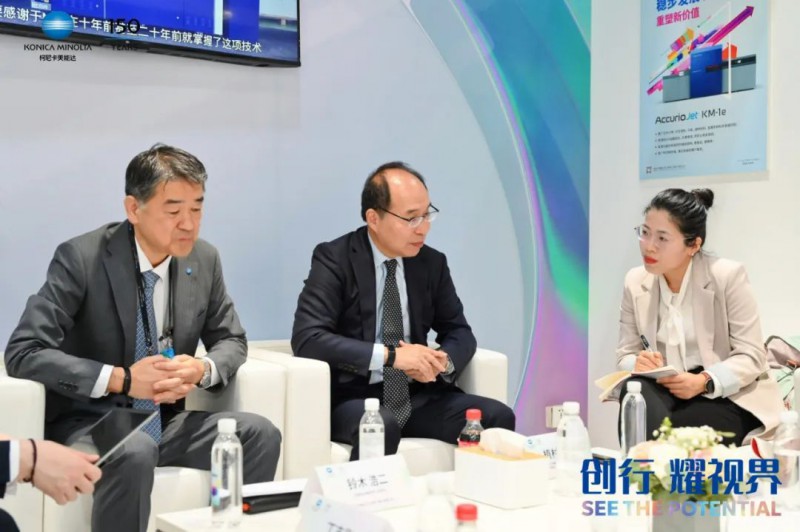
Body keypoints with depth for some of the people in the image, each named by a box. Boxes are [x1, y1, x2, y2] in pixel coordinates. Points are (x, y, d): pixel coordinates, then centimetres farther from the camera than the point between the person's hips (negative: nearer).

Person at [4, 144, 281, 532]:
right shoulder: (81, 257, -15)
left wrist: (203, 370, -15)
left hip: (166, 420, 5)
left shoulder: (204, 259, -1)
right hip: (89, 422, -4)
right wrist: (120, 379, -28)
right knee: (134, 452, -37)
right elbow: (23, 353, -19)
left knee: (260, 434, -18)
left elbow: (231, 340, 10)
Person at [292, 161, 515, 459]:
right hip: (353, 398, -5)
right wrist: (390, 355, -25)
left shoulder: (432, 263, 7)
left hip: (416, 396, 5)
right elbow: (307, 338, -19)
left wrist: (443, 361, -12)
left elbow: (459, 332, 13)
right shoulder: (335, 259, -9)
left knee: (498, 417, -18)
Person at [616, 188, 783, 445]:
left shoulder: (727, 276, -10)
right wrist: (638, 364, -22)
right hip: (666, 393, 4)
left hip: (728, 398, -4)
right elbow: (625, 355, 4)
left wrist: (705, 381, -27)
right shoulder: (635, 281, 2)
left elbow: (752, 356, -10)